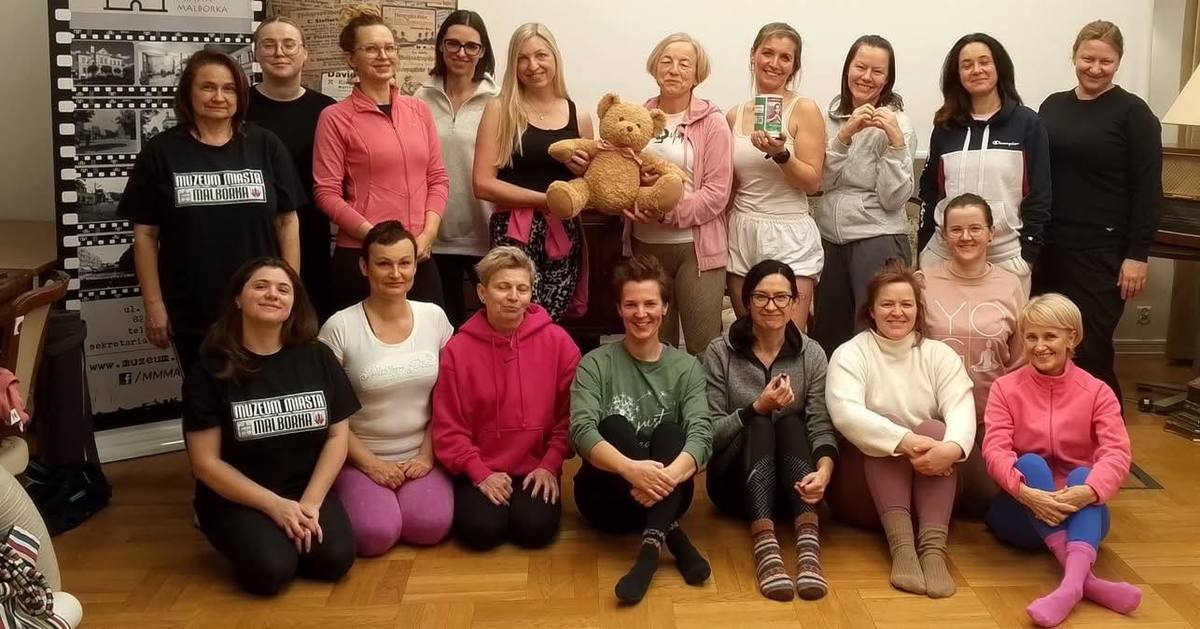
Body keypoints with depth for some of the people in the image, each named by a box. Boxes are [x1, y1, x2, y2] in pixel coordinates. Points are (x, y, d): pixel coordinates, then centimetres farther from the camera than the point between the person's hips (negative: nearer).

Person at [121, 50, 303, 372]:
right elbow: (145, 234, 2)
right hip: (191, 314, 0)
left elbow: (287, 221, 4)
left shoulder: (265, 146, 2)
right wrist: (154, 305, -2)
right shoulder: (161, 152, 0)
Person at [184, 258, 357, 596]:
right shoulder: (209, 372, -8)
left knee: (336, 558, -23)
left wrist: (310, 502, -11)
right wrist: (275, 505, -16)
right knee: (271, 570, -27)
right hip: (236, 499, -2)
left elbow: (337, 435, 2)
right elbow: (206, 462, -9)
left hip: (308, 490, 2)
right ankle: (244, 537, 6)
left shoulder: (318, 358, 2)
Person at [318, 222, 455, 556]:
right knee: (375, 534, -24)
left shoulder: (434, 317, 0)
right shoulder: (340, 327, -11)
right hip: (361, 459, -2)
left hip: (420, 457, 2)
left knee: (430, 526, -23)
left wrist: (427, 455, -4)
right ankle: (349, 493, 9)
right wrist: (369, 463, -9)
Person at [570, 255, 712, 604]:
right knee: (614, 425, -27)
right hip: (608, 497, -1)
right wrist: (630, 469, -39)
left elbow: (702, 435, -15)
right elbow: (582, 432, -19)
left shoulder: (686, 367, 1)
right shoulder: (596, 364, -3)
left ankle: (652, 544, -44)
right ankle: (672, 536, -33)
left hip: (665, 495, 1)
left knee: (669, 432, -26)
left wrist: (667, 476, -38)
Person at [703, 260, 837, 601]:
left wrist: (824, 470, -31)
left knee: (790, 423, -27)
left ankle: (809, 546, -48)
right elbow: (711, 432, -7)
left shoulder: (812, 354, 2)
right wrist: (758, 408, -22)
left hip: (791, 484, 1)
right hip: (737, 483, -1)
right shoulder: (720, 352, -2)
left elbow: (821, 426, -10)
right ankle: (765, 546, -49)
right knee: (758, 426, -29)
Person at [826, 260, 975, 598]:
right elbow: (846, 413, -22)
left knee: (934, 429, -26)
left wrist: (952, 447, -35)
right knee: (887, 441, -29)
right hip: (867, 474, -2)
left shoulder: (940, 355, 5)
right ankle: (901, 544, -43)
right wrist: (905, 441, -34)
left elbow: (961, 408, -12)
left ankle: (933, 548, -39)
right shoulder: (850, 354, -3)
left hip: (928, 475, 2)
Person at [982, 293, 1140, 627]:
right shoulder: (1005, 389, 0)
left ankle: (1071, 583, -56)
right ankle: (1086, 579, -48)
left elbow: (1117, 453, -15)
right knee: (1030, 462, -30)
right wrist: (1026, 492, -36)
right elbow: (995, 450, -15)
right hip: (1023, 508, 0)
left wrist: (1086, 491, -36)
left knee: (1083, 474, -31)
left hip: (1078, 510, 1)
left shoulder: (1096, 392, 0)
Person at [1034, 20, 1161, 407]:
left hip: (1101, 251, -5)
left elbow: (1147, 190, -6)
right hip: (1048, 246, 5)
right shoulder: (1052, 106, 12)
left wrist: (1137, 254, -11)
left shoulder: (1132, 113, -3)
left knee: (1089, 350, -5)